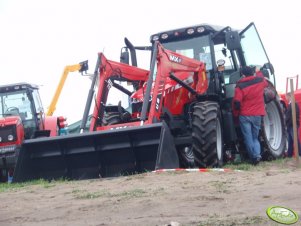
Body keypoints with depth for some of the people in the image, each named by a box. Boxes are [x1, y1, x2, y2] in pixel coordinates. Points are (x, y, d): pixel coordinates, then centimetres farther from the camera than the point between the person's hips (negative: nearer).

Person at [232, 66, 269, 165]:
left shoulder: (240, 86, -9)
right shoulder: (260, 81, 2)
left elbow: (236, 102, -15)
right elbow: (266, 83, 28)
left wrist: (236, 114, -1)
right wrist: (257, 74, 41)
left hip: (244, 116, -3)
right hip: (257, 115, 3)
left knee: (248, 138, 4)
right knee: (255, 137, 14)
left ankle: (254, 157, -1)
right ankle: (257, 153, -9)